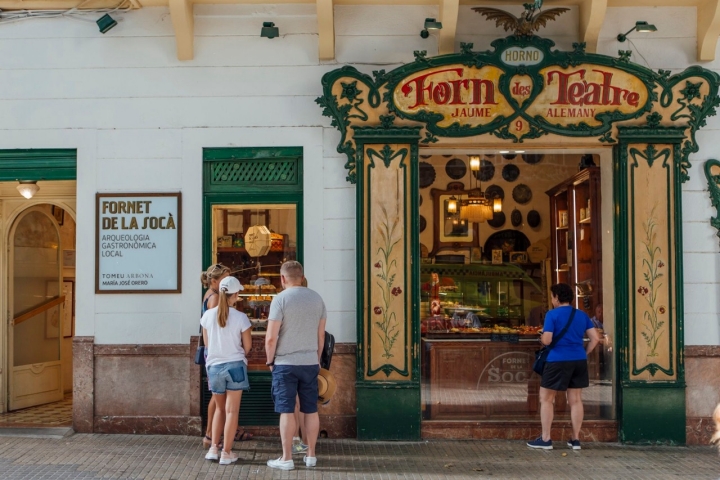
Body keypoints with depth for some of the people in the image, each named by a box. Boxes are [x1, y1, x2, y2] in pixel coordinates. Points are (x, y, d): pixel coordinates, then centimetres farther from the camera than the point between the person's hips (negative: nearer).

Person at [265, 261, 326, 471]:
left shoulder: (281, 298, -10)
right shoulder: (317, 298, 5)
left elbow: (271, 337, -12)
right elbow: (321, 335, 10)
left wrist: (270, 360, 2)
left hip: (285, 363, -4)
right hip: (310, 362, 4)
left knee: (286, 411, 1)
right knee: (311, 410, 11)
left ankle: (286, 458, 6)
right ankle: (311, 455, 18)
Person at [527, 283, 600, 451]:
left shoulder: (552, 314, -8)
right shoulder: (582, 315, 9)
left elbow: (546, 340, -13)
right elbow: (595, 338, 7)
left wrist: (541, 339, 8)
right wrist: (584, 353, 17)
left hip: (558, 361, -5)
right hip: (579, 361, 6)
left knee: (546, 399, 6)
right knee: (576, 400, 11)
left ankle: (545, 439, 6)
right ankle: (575, 439, 14)